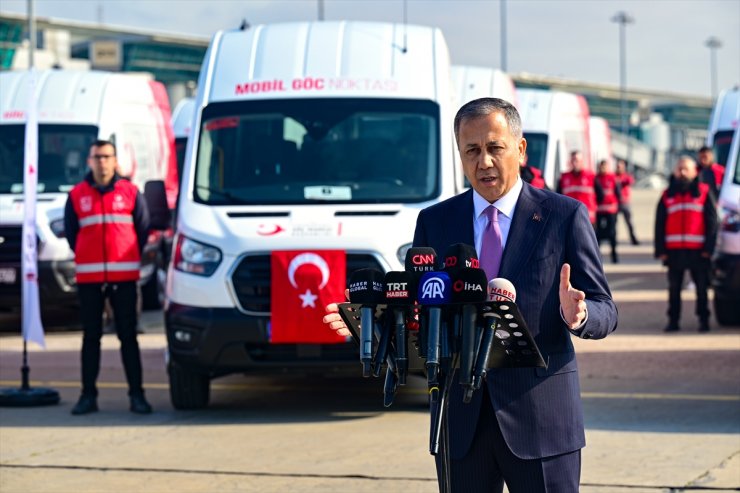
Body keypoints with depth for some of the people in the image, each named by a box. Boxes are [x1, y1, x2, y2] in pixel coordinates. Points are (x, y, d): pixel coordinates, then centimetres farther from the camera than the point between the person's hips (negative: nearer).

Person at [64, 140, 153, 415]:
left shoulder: (130, 192, 3)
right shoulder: (77, 195, 5)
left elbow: (144, 227, 9)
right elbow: (70, 231, 11)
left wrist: (130, 257, 7)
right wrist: (87, 257, 9)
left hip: (123, 276, -1)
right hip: (88, 278, 1)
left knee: (128, 336, 0)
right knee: (91, 337, 5)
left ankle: (136, 395, 3)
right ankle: (88, 395, 9)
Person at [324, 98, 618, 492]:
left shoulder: (564, 216, 1)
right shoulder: (434, 222, 11)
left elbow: (604, 312, -1)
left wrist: (577, 316, -24)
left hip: (540, 413, -3)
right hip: (461, 418, 3)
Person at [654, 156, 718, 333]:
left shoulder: (704, 192, 6)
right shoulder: (667, 195, 12)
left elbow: (712, 221, 3)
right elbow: (659, 224, 10)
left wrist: (709, 247, -6)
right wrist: (660, 250, 1)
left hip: (698, 250, -2)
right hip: (673, 250, 2)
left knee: (701, 287, 1)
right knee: (674, 287, 4)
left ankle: (703, 319, 9)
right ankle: (673, 320, 10)